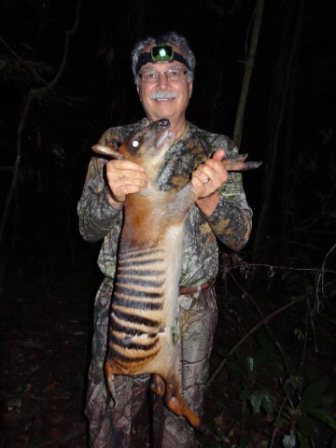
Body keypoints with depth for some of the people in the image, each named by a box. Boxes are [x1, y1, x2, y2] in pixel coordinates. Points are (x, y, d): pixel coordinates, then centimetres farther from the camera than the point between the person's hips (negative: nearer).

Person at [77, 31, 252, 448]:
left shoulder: (219, 149, -1)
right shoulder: (115, 142, -2)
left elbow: (239, 235, -5)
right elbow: (88, 229, -6)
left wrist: (209, 197, -27)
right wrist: (113, 195, -28)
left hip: (193, 308, 1)